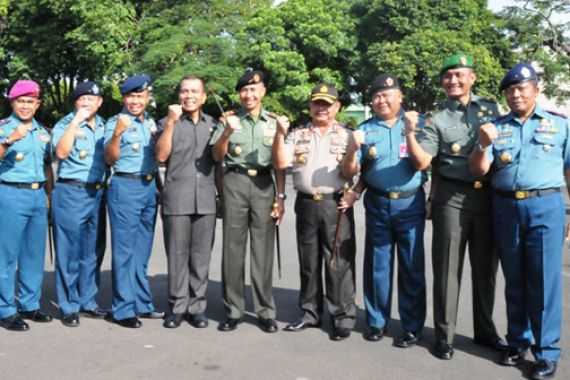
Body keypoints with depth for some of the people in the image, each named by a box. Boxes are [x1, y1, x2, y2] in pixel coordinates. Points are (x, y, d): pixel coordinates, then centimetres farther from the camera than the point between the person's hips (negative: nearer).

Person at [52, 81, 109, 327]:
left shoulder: (104, 126, 13)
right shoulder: (65, 124, -1)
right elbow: (61, 152, -19)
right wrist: (76, 121, -19)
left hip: (98, 194, 5)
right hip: (71, 193, -5)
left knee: (92, 252, 11)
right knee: (69, 252, -1)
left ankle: (87, 302, 22)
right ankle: (69, 307, 8)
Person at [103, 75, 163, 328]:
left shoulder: (151, 123, 15)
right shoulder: (116, 122, -4)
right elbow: (110, 159, -15)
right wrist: (117, 133, -27)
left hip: (150, 187, 6)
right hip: (125, 187, -6)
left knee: (142, 251, 13)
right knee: (125, 251, -3)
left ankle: (142, 303, 21)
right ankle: (123, 309, 3)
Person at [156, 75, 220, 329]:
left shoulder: (212, 124, 14)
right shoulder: (168, 122, 5)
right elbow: (161, 155, -8)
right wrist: (171, 122, -13)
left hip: (206, 200, 2)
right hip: (177, 200, -2)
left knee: (201, 256, 5)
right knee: (177, 255, 1)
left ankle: (196, 306, 14)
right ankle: (177, 306, 11)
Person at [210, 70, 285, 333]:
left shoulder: (273, 123, 11)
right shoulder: (231, 120, 8)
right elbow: (217, 156, 2)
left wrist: (281, 197, 4)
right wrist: (226, 133, -14)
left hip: (264, 185, 1)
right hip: (235, 183, 0)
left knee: (263, 248, 2)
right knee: (233, 246, 2)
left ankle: (265, 311, 10)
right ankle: (233, 311, 10)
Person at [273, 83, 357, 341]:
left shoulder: (347, 135, 6)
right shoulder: (298, 135, 12)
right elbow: (281, 163, 1)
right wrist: (280, 134, -9)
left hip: (336, 206, -3)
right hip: (306, 205, 3)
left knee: (339, 262, -2)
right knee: (308, 262, 11)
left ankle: (343, 317, 7)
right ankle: (310, 313, 23)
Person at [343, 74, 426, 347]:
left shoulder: (418, 122, 1)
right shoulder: (365, 129, 6)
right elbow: (350, 171, 3)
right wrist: (354, 148, -16)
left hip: (410, 203, -2)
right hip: (377, 204, 2)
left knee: (412, 267, 2)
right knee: (377, 265, 9)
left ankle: (412, 326, 13)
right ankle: (376, 321, 22)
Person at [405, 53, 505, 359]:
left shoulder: (491, 109, 11)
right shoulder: (437, 120, 2)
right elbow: (421, 162, -8)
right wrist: (410, 133, -20)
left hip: (488, 197, 3)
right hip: (452, 199, -3)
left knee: (485, 267, 12)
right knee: (448, 268, 2)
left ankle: (485, 330, 28)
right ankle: (444, 336, 12)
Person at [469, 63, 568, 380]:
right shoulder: (496, 127, 10)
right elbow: (479, 170, 4)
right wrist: (483, 145, -15)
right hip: (506, 208, 3)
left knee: (544, 282, -1)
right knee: (515, 281, 12)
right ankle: (518, 342, 24)